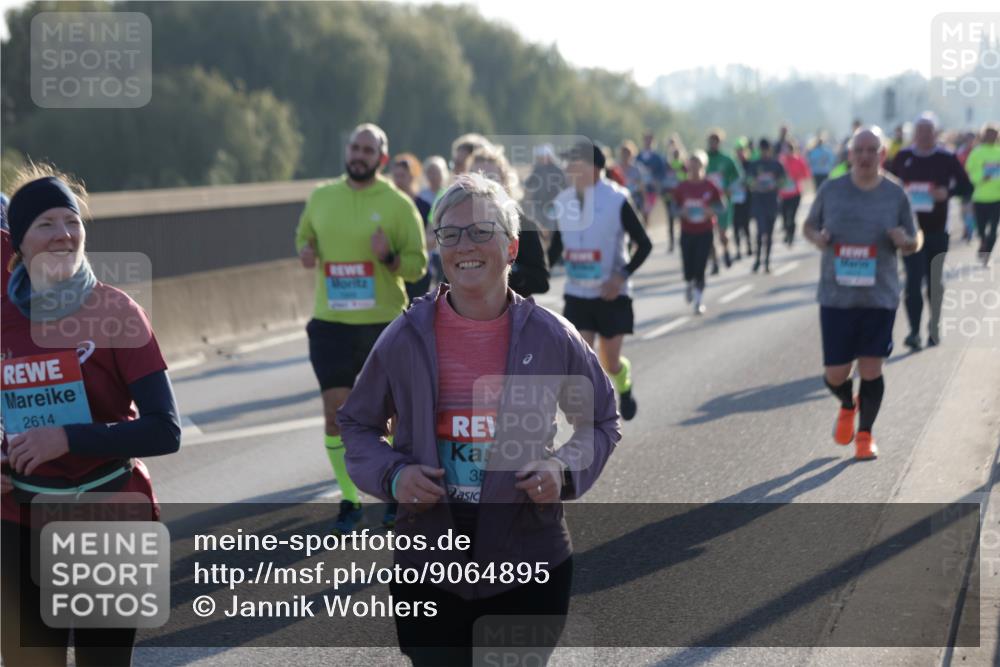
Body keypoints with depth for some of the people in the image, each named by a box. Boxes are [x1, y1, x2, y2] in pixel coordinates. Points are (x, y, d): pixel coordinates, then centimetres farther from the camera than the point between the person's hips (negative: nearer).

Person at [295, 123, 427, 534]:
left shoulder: (398, 204, -3)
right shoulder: (321, 197, 7)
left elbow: (417, 265, -3)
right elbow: (304, 235, 23)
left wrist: (389, 257, -22)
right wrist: (306, 251, 0)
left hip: (385, 323, -2)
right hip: (332, 322, 2)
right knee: (336, 413, -5)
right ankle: (350, 500, 7)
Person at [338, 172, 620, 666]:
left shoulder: (551, 337, -5)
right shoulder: (406, 338, -4)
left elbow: (601, 422, 9)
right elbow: (357, 424, 10)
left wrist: (565, 471, -10)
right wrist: (391, 475, -10)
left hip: (530, 568, 0)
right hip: (428, 564, 0)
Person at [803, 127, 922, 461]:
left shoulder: (895, 194, 0)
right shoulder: (831, 190, 0)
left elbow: (914, 243, 9)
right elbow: (809, 225, 14)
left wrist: (904, 241, -14)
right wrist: (816, 237, -9)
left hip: (880, 296, 0)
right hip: (836, 295, 0)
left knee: (871, 369, -1)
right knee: (836, 374, 1)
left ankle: (865, 434, 21)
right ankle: (847, 406, 36)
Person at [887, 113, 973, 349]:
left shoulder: (947, 158, -1)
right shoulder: (902, 157, 3)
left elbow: (967, 187, 1)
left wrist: (948, 192, -18)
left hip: (937, 230, 0)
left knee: (935, 280, 12)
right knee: (913, 280, -10)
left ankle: (934, 327, 30)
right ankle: (914, 331, -11)